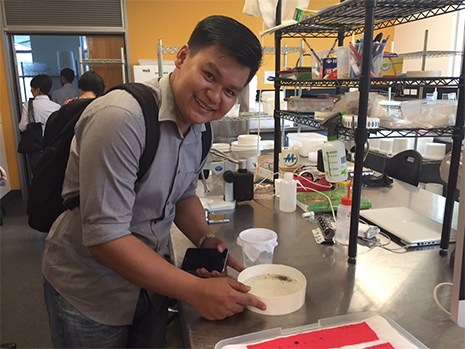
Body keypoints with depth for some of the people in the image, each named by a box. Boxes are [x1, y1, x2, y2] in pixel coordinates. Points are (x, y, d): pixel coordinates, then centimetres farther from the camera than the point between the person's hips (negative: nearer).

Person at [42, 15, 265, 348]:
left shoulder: (200, 126, -3)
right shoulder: (121, 117, -29)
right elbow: (105, 237, -29)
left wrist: (205, 240, -9)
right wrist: (196, 291, -27)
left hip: (150, 280, 7)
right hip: (89, 293, -6)